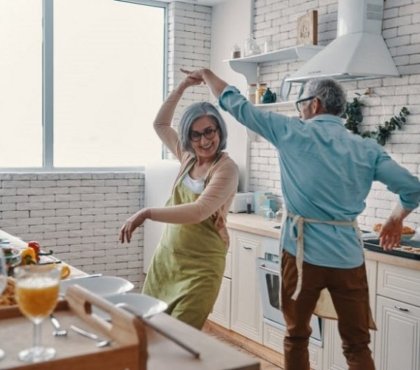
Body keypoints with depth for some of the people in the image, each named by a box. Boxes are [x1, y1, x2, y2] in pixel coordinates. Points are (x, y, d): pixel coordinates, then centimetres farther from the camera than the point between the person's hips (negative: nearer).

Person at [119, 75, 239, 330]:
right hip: (166, 257, 7)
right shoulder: (188, 157, 8)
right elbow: (160, 124, 19)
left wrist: (147, 213, -29)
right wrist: (182, 88, 10)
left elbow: (199, 212, -26)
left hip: (201, 266, -6)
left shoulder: (227, 168, -14)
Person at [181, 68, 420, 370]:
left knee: (297, 337, 17)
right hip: (349, 257, 2)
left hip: (304, 253, -2)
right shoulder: (367, 149, 4)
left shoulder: (293, 133, -2)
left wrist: (206, 74, 19)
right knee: (357, 345, 11)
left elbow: (238, 105, 4)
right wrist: (396, 220, 20)